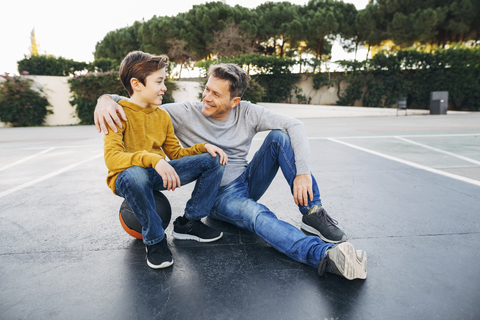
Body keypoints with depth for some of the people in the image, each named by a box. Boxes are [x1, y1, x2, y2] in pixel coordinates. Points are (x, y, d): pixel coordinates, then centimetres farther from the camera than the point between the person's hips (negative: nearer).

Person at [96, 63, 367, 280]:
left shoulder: (248, 113, -6)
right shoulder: (185, 114, -11)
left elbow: (295, 125, -12)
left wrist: (302, 172, -24)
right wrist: (106, 98, -30)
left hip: (249, 180, 3)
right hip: (220, 196, -3)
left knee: (279, 136, -18)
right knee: (257, 215, -37)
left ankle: (313, 214, -20)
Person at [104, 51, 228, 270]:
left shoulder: (162, 115, 9)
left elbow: (176, 153, 11)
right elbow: (112, 158, -25)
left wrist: (204, 147, -5)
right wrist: (152, 159, -41)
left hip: (158, 175, 6)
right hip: (125, 178, -5)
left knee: (214, 161, -8)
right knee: (134, 173, -44)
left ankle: (188, 223, 0)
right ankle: (154, 240, -17)